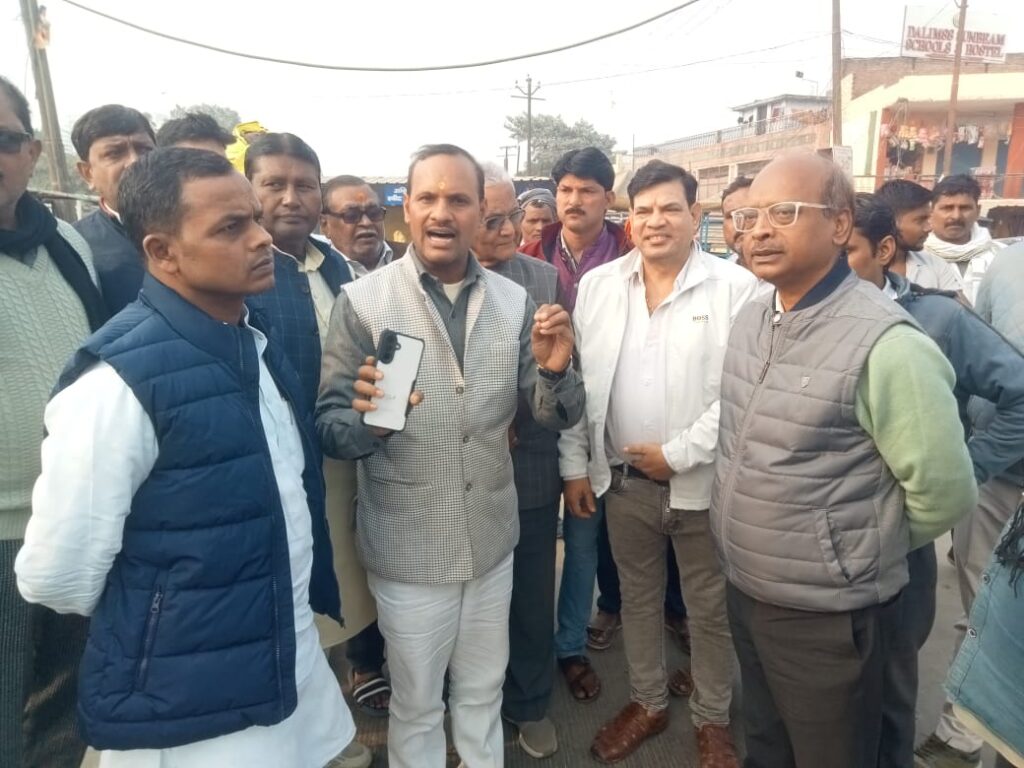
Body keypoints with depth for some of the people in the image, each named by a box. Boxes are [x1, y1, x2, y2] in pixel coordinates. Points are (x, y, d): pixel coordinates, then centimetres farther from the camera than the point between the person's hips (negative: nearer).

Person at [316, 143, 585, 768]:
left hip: (493, 541, 3)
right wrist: (366, 418, -32)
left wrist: (556, 369, -21)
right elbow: (330, 428, -11)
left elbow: (557, 417, 0)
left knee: (483, 693, 25)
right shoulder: (362, 302, -11)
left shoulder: (514, 301, -1)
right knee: (417, 705, 19)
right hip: (408, 552, -3)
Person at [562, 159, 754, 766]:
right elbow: (577, 381, 4)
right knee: (637, 598, 20)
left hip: (703, 481, -3)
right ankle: (648, 702, 42)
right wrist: (575, 464, 3)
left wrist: (679, 453, -15)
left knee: (712, 611, 15)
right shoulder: (598, 284, 2)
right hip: (622, 478, 3)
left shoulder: (737, 287, -9)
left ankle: (713, 718, 38)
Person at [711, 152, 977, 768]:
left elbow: (944, 492, -18)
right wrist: (747, 560, 12)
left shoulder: (885, 343, -23)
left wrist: (863, 553, -3)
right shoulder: (751, 317, 1)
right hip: (744, 591, 7)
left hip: (826, 615, -6)